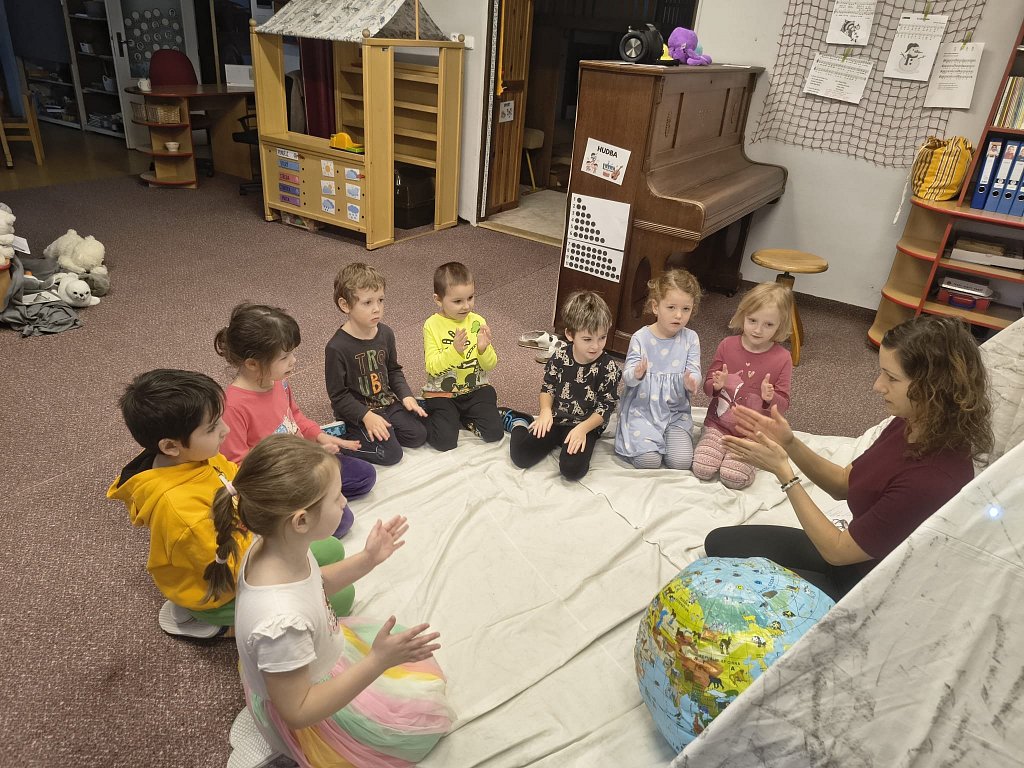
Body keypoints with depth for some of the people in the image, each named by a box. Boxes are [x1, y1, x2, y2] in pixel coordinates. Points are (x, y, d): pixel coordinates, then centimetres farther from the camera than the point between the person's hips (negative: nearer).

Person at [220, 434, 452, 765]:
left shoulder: (274, 546, -19)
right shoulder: (283, 622, -44)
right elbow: (298, 711, -30)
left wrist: (367, 560, -7)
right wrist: (378, 662, -35)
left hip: (320, 657, 7)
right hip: (305, 713, -7)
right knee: (426, 715, 7)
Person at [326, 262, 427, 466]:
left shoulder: (385, 334, -3)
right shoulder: (337, 347, -22)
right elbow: (338, 395, -16)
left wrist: (406, 395, -3)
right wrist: (366, 416, -25)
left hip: (388, 401, 6)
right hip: (357, 411, -6)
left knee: (418, 436, -2)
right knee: (390, 453, -15)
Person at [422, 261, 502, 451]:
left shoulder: (477, 322, -2)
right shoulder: (432, 325, -10)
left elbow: (490, 365, -1)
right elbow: (432, 367, -17)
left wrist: (484, 349, -22)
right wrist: (455, 351, -32)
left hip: (475, 389, 3)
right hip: (442, 393, -3)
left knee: (494, 433, -12)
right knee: (445, 441, -16)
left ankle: (463, 416, 15)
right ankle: (427, 416, 15)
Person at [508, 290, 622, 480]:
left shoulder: (608, 368, -13)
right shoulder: (559, 357, -6)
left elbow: (606, 407, -10)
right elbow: (548, 387, 7)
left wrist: (583, 428, -21)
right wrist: (545, 410, -12)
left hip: (587, 425, -2)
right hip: (556, 419, 2)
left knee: (572, 469, -27)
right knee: (521, 456, -11)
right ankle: (519, 427, 19)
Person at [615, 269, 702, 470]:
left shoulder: (690, 339, -1)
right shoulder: (641, 338, -8)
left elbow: (695, 372, -5)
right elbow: (627, 375, -10)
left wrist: (690, 382, -30)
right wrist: (636, 374, -35)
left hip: (676, 411, 2)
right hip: (642, 409, -2)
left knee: (681, 461, -14)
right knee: (648, 461, -19)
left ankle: (666, 437, 17)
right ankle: (640, 440, 15)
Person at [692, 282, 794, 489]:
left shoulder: (782, 358, -7)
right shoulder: (727, 345, -2)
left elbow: (783, 404, -3)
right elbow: (707, 386, 5)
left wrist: (770, 398, -27)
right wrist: (717, 385, -19)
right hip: (719, 424, 2)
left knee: (734, 477, -20)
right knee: (702, 469, -17)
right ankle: (719, 448, 12)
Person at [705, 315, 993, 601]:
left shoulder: (931, 479, -35)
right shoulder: (909, 425, -10)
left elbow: (838, 550, -24)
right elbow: (843, 484, 4)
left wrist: (783, 472, -23)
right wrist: (790, 445, -13)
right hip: (856, 552, 8)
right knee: (721, 542, 5)